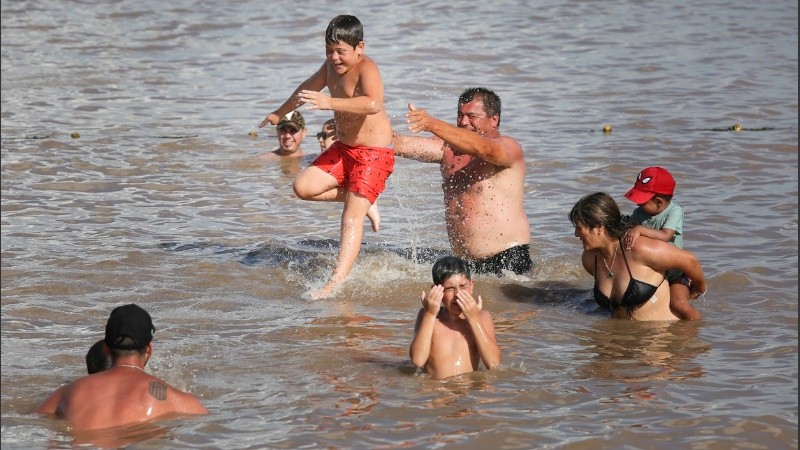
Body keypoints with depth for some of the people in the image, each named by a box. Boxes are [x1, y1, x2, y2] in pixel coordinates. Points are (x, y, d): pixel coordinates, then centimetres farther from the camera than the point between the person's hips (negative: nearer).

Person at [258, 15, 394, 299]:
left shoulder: (366, 68, -22)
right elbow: (309, 87, 26)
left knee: (351, 217, -16)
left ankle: (335, 284, -24)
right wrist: (280, 113, 40)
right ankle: (363, 202, 13)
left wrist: (329, 103, -51)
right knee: (303, 187, -6)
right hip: (343, 148, 9)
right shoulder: (332, 65, 4)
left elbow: (373, 104, -43)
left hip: (374, 153, -9)